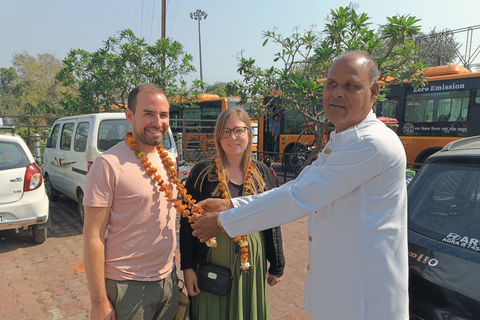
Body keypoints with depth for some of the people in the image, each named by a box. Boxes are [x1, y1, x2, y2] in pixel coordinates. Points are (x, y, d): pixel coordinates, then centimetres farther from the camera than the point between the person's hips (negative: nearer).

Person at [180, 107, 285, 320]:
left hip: (253, 264, 2)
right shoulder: (202, 173, -8)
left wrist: (277, 266, 8)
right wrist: (187, 268, -6)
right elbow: (187, 223, -5)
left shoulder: (262, 173, 0)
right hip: (213, 266, -2)